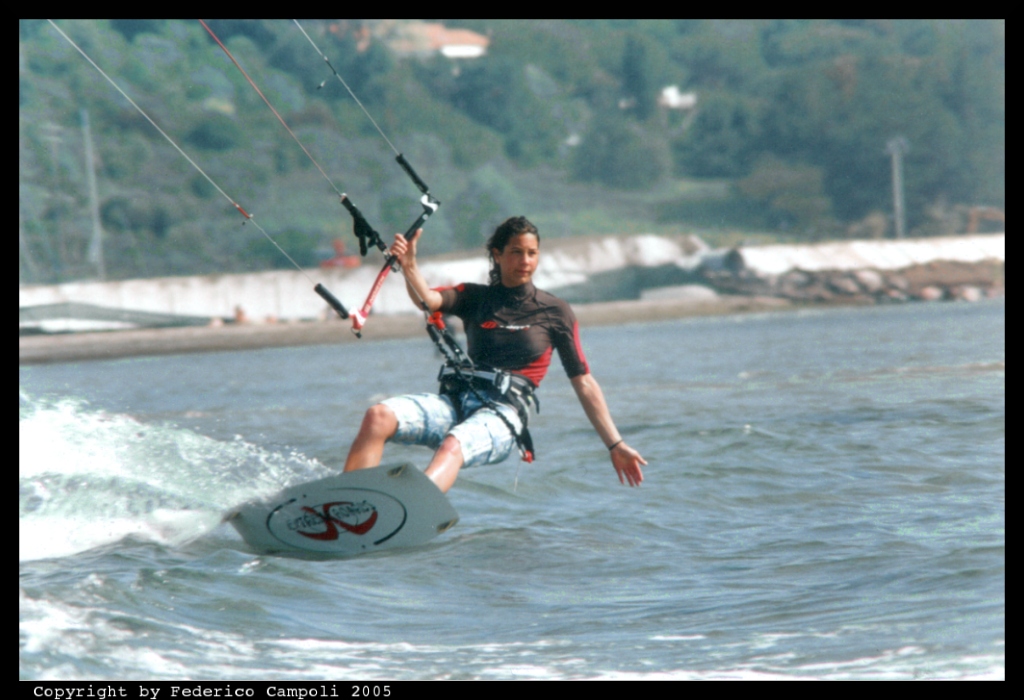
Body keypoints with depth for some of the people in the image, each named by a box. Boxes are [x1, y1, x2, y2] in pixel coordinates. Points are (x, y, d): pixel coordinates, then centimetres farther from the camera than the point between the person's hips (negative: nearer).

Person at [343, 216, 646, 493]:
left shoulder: (556, 313, 13)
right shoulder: (474, 298, 18)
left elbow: (584, 383, 13)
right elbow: (427, 300, -3)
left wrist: (616, 445, 9)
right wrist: (408, 266, -25)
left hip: (503, 415, -4)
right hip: (456, 401, 4)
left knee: (452, 447, -38)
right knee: (378, 417, -25)